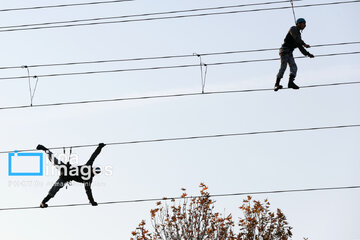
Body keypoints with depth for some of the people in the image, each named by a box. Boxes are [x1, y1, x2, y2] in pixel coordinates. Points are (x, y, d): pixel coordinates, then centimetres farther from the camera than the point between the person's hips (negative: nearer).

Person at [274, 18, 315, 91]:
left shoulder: (299, 34, 27)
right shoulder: (293, 29, 1)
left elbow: (300, 47, 28)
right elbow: (296, 38, -20)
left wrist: (308, 54, 21)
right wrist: (304, 44, -28)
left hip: (289, 53, 9)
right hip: (285, 50, -9)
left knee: (294, 68, -10)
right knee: (283, 67, -20)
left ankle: (291, 82, -28)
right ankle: (277, 85, -26)